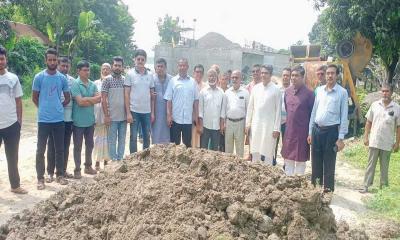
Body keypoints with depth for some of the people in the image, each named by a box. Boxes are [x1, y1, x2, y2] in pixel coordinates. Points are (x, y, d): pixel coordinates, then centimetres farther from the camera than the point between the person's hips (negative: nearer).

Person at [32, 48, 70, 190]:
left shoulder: (62, 78, 4)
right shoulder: (39, 77, -4)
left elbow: (68, 98, 13)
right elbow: (34, 98, 3)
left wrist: (58, 107, 10)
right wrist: (44, 108, 8)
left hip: (59, 119, 3)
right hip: (44, 120, -2)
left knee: (59, 149, 10)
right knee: (41, 150, 3)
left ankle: (60, 175, 22)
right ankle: (40, 178, 13)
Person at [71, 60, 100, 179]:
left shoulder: (93, 84, 7)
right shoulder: (75, 84, -11)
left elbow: (99, 98, -4)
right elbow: (80, 101, -20)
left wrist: (86, 99, -15)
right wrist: (92, 99, -8)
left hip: (90, 120, 6)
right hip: (79, 121, -6)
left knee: (90, 145, 15)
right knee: (77, 146, 6)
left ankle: (88, 166, 30)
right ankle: (77, 169, 16)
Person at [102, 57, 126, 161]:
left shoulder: (125, 80, 8)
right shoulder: (107, 79, -3)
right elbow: (103, 99, -6)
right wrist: (106, 115, -11)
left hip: (123, 116, 4)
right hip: (112, 116, -4)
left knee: (122, 139, 11)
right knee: (112, 140, 4)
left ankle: (120, 159, 21)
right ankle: (113, 160, 14)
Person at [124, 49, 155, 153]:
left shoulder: (150, 75, 6)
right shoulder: (130, 74, -2)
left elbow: (152, 95, 9)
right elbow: (126, 95, -4)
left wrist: (152, 112, 5)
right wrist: (128, 113, -10)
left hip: (147, 111, 3)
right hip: (134, 111, -3)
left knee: (147, 137, 11)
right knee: (133, 137, 4)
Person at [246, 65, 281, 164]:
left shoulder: (276, 90, -4)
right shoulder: (255, 88, 7)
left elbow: (278, 110, -5)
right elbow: (250, 107, 11)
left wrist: (276, 128, -8)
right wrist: (248, 123, 7)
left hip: (269, 126, -4)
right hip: (255, 124, 4)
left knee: (267, 153, 0)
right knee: (255, 151, 9)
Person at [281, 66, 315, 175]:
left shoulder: (308, 93, -10)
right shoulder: (287, 91, 5)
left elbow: (312, 113, -6)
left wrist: (310, 132, -5)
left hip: (302, 130, -5)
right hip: (289, 129, 5)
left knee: (300, 158, 6)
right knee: (288, 156, 14)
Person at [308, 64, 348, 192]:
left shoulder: (342, 92, -5)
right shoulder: (319, 90, 8)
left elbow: (344, 116, -6)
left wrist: (341, 138, -10)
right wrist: (310, 132, 9)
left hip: (331, 131, -4)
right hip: (317, 129, 4)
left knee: (329, 163, 5)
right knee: (316, 162, 12)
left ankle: (328, 189, 19)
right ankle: (315, 187, 27)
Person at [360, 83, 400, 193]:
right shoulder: (374, 105, 0)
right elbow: (368, 122, 5)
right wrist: (366, 137, 2)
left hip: (387, 143, -1)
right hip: (374, 141, 1)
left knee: (384, 166, 12)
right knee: (371, 165, 6)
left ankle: (384, 186, 25)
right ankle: (366, 186, 12)